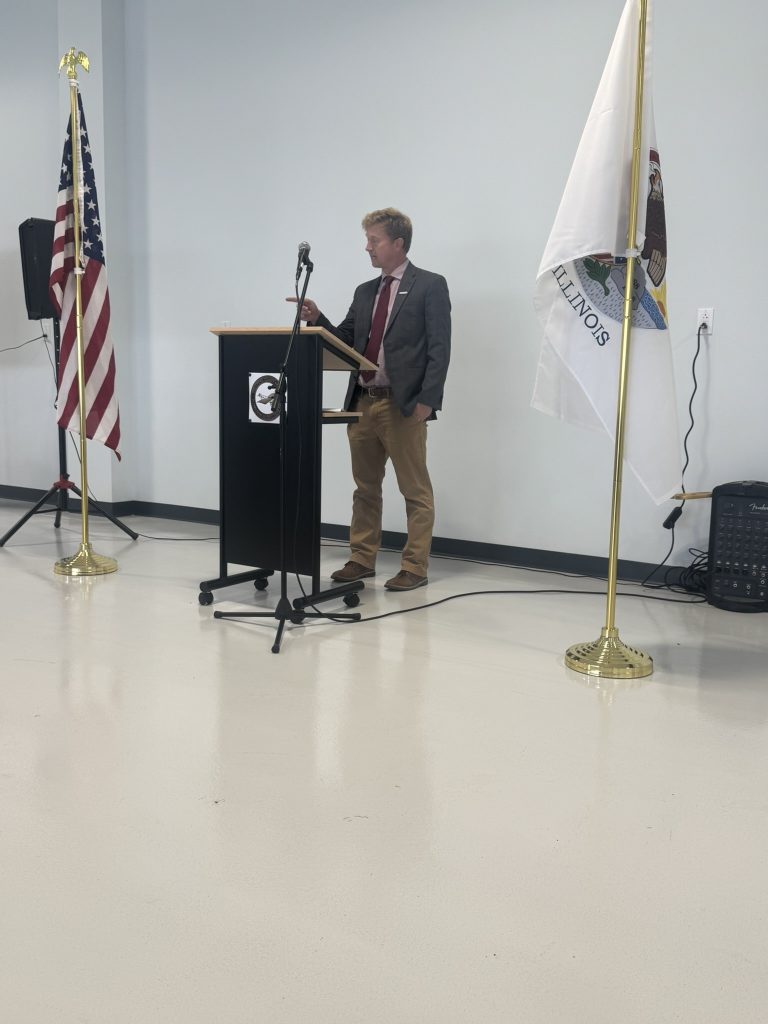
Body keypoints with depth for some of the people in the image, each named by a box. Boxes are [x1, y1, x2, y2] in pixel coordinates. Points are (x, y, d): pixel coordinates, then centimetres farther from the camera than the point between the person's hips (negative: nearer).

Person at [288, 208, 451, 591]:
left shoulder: (430, 286, -2)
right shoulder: (365, 291, 17)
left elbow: (439, 349, -9)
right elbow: (345, 342, 14)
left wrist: (426, 400, -16)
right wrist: (318, 320, -3)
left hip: (403, 404, -6)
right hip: (363, 401, 7)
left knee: (415, 490, 1)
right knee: (365, 487, 13)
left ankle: (414, 568, 9)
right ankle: (362, 560, 23)